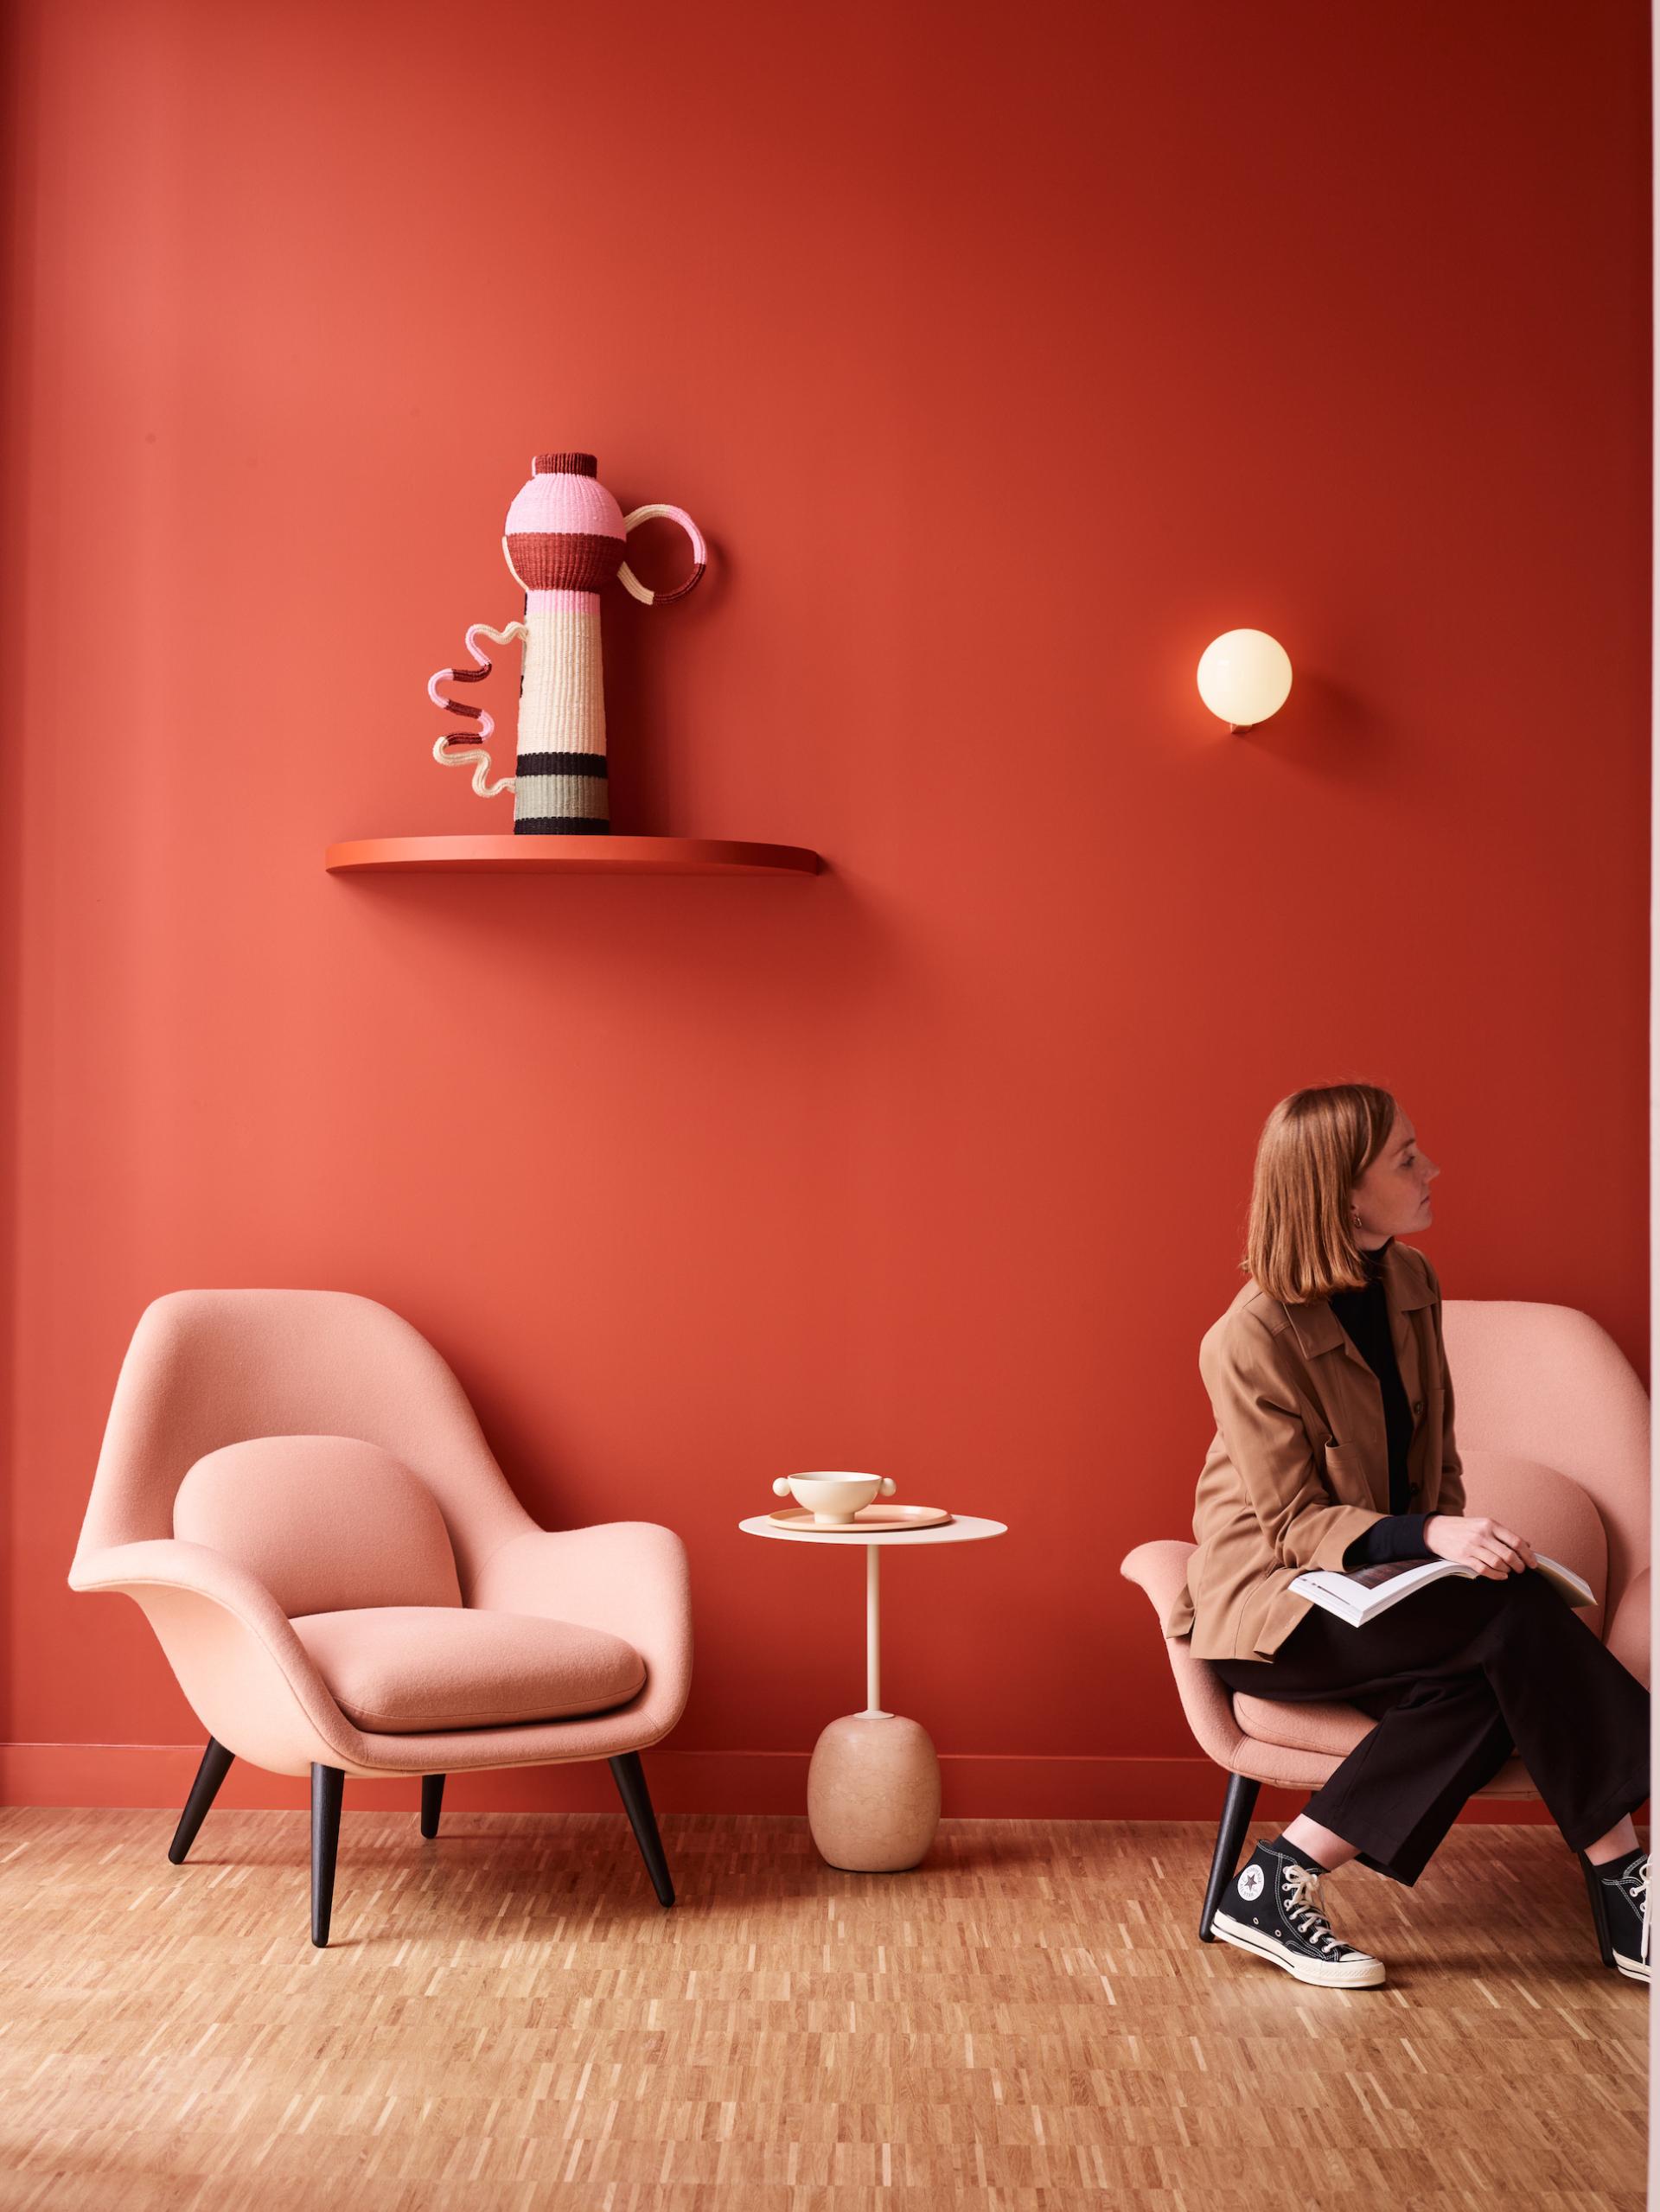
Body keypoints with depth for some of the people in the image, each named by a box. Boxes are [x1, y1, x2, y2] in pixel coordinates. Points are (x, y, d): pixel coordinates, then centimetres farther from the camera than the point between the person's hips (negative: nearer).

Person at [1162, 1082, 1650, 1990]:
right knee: (1515, 1618, -26)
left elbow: (1434, 1452, 13)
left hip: (1382, 1578, 7)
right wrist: (1433, 1537, -32)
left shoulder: (1410, 1284, 4)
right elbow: (1294, 1525, -18)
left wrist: (1458, 1533, -7)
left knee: (1484, 1685, -26)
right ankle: (1624, 1881, -21)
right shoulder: (1250, 1339, -19)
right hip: (1274, 1602, -7)